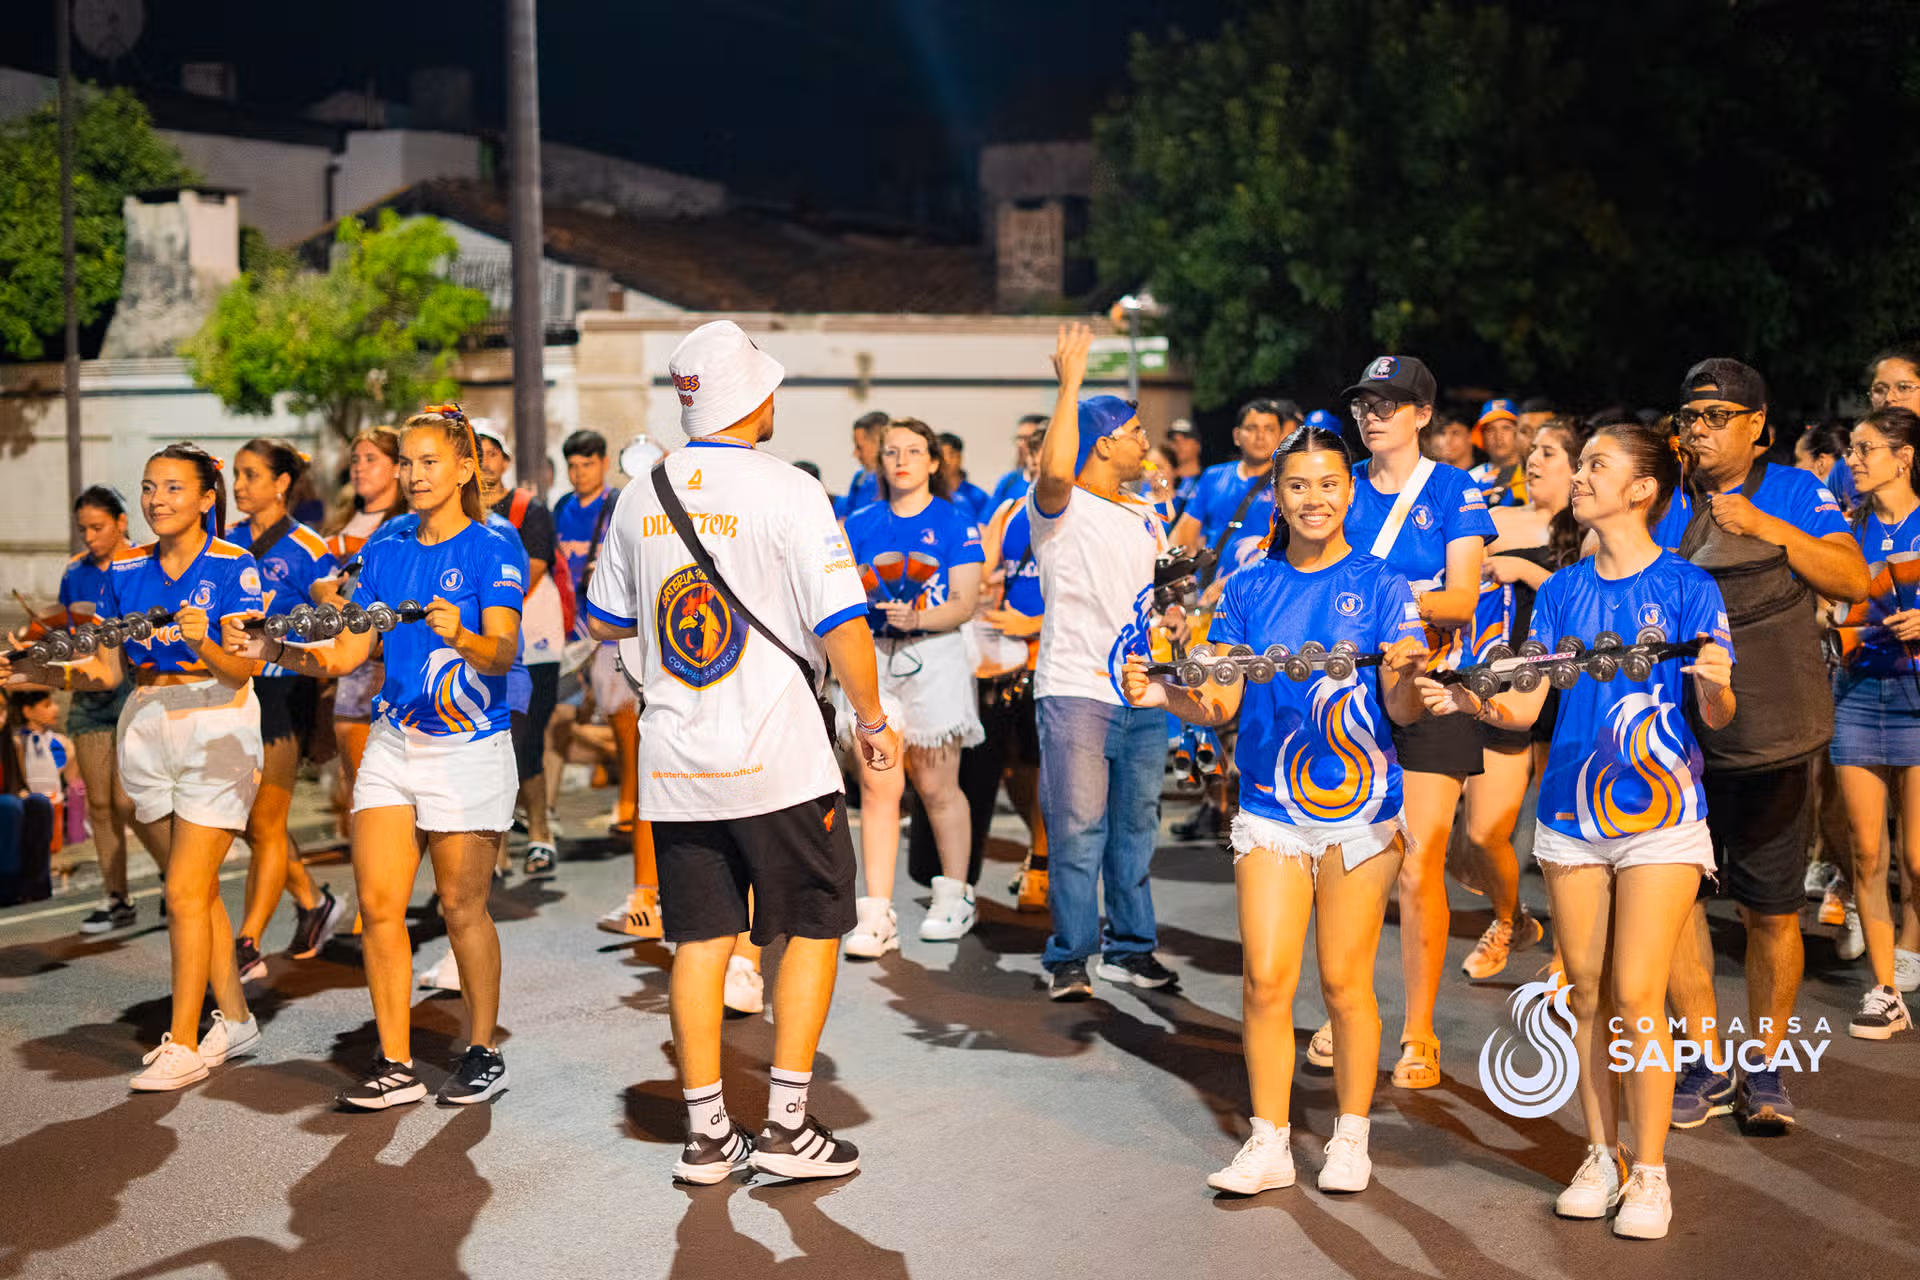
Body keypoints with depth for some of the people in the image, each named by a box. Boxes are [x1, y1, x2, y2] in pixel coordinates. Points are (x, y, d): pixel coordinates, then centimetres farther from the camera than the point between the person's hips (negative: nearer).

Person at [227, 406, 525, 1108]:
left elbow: (502, 652, -21)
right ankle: (396, 1066, 8)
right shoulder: (387, 545, 10)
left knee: (462, 907, 2)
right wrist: (273, 650, -6)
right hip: (393, 742, 6)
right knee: (377, 904, 0)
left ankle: (483, 1052, 18)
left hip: (470, 748, -5)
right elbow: (346, 654, 9)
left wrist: (460, 636, -42)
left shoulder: (493, 547, -8)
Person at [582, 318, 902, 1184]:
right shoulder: (786, 492, -11)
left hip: (673, 761, 5)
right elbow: (841, 627, -13)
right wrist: (873, 721, 1)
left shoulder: (641, 497, 5)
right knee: (813, 926, 8)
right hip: (775, 756, -5)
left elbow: (606, 621, 17)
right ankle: (787, 1126, 7)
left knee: (700, 940, 9)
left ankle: (706, 1133, 13)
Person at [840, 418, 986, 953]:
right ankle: (877, 916, -7)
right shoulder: (860, 524, 12)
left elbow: (965, 602, -5)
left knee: (937, 788, 5)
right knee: (877, 786, -6)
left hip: (934, 655, -2)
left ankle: (955, 898, 24)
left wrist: (918, 618, -21)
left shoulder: (955, 524, 3)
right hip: (872, 658, 2)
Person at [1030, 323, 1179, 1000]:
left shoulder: (1147, 519, 20)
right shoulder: (1061, 508, -4)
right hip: (1076, 690, -7)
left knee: (1136, 826, 10)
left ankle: (1131, 948, 19)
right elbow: (1055, 470, -28)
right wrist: (1070, 383, -22)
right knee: (1078, 829, -8)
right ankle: (1069, 958, 0)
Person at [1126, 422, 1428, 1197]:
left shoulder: (1380, 587, -2)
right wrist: (1163, 695, -14)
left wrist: (1402, 676, -27)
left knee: (1344, 981, 5)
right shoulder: (1249, 590, 7)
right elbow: (1220, 704, 4)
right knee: (1265, 980, 0)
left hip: (1359, 808, -2)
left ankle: (1350, 1138, 20)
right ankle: (1268, 1143, 12)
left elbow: (1405, 713, -6)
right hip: (1270, 806, 2)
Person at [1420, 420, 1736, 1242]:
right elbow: (1527, 705, 5)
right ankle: (1601, 1157, 21)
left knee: (1635, 994, -8)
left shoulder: (1686, 587, -4)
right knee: (1587, 992, 8)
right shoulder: (1562, 591, 8)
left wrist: (1716, 684, -28)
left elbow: (1717, 715, -7)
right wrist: (1466, 703, -13)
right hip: (1572, 811, 4)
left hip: (1660, 812, -4)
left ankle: (1650, 1172, 4)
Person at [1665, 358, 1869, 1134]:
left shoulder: (1794, 493, 2)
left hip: (1772, 741, -2)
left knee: (1771, 914, 6)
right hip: (1679, 738, 2)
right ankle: (1706, 1063, 10)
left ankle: (1764, 1068, 21)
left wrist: (1765, 526, -17)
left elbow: (1853, 581, -10)